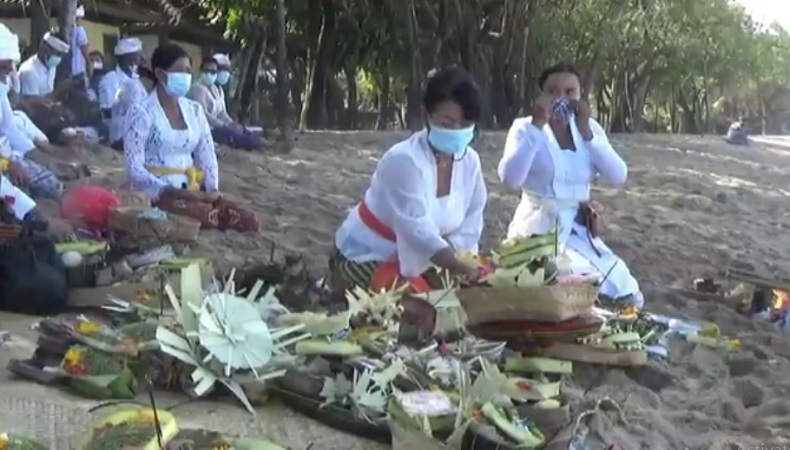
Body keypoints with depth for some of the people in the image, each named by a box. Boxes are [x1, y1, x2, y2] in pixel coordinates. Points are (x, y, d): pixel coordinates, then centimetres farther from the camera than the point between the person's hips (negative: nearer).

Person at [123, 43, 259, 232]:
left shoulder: (194, 110, 14)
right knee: (210, 218, -33)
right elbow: (135, 169, -13)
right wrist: (169, 191, -24)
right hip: (158, 194, -7)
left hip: (193, 191, 7)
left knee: (248, 220, -15)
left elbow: (207, 155, 12)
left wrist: (213, 189, -7)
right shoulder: (142, 112, -6)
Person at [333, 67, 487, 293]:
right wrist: (466, 269, -42)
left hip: (417, 261, 6)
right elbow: (418, 232, -35)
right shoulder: (404, 161, -27)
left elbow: (470, 226, -6)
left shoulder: (469, 161, -7)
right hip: (366, 258, -6)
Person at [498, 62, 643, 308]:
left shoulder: (590, 127, 8)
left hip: (579, 232, 5)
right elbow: (510, 179, -22)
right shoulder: (525, 127, -4)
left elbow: (618, 177, -6)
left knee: (627, 295, 0)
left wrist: (585, 131, -13)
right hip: (538, 231, -5)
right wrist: (537, 125, -22)